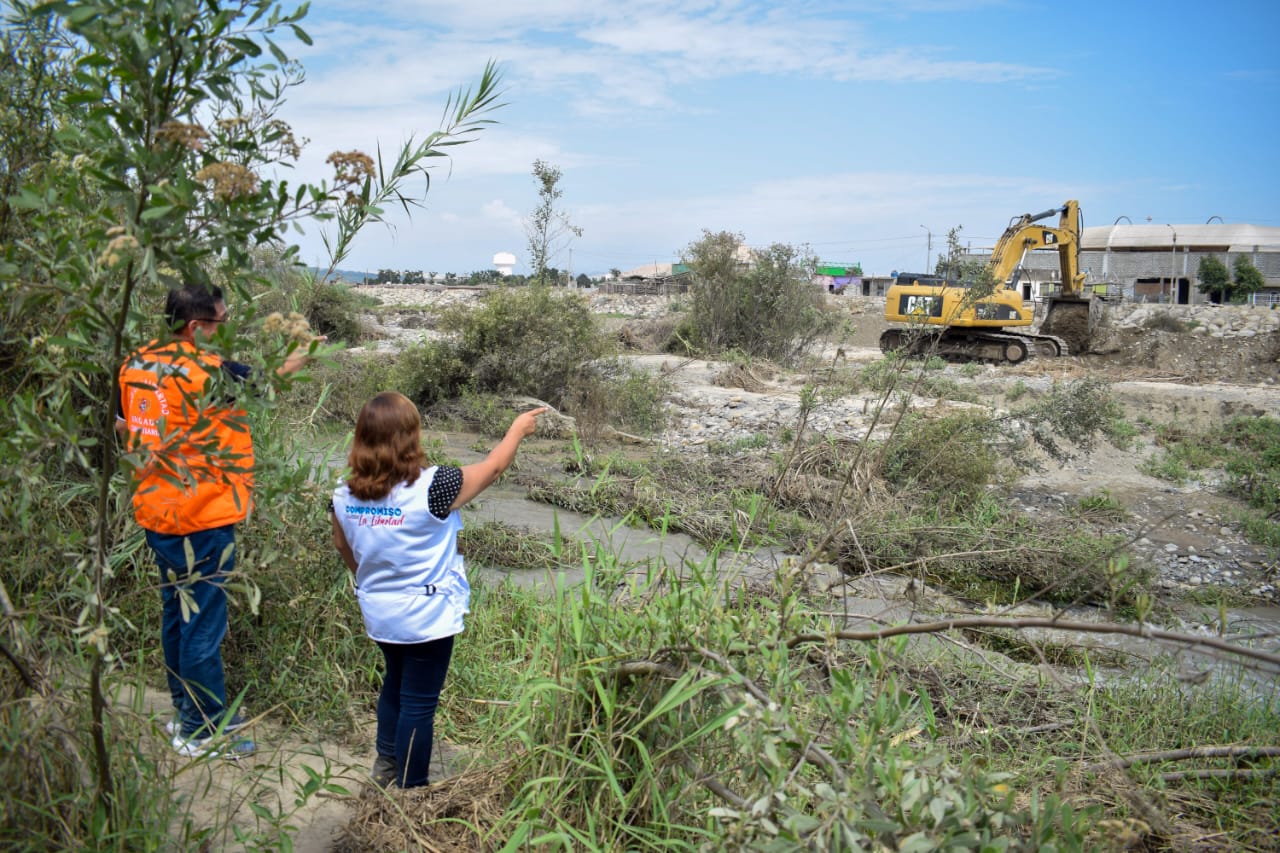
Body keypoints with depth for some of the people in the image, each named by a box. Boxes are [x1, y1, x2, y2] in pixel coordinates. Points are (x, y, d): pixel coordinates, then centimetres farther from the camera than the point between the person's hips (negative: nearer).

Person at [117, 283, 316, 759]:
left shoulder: (136, 365, 3)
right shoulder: (204, 370, -20)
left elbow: (119, 424, 14)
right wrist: (297, 360, 12)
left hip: (155, 510, 9)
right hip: (200, 515, -8)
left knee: (176, 612, 19)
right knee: (203, 623, 2)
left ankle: (186, 713, 32)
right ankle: (205, 731, 12)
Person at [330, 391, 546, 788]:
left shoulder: (344, 495, -10)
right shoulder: (431, 487, -25)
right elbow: (492, 468, -11)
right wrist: (518, 429, 7)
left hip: (378, 614, 6)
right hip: (427, 617, -6)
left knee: (395, 682, 29)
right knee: (419, 703, 9)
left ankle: (386, 764, 44)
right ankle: (409, 789, 23)